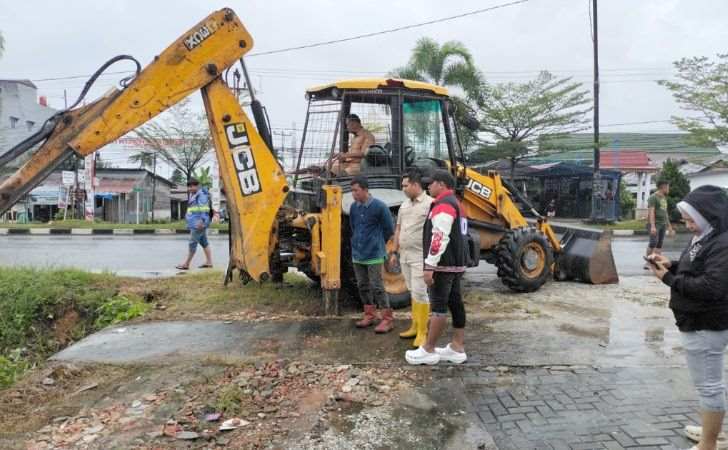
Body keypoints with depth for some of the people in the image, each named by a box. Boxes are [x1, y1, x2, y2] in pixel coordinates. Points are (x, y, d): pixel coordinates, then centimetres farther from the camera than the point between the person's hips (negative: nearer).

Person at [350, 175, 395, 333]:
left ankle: (387, 319, 4)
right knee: (363, 286, 13)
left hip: (373, 255, -6)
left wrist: (376, 243, 4)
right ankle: (370, 315, 27)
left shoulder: (379, 207, -14)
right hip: (357, 254, 6)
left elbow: (389, 229, -5)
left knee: (377, 287, -5)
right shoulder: (354, 207, 3)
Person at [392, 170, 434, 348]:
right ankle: (415, 326, 26)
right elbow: (398, 229, 19)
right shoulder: (405, 204, 12)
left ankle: (422, 332, 2)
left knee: (420, 293, -6)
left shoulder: (430, 204, -13)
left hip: (420, 257, -8)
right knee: (414, 293, 16)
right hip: (405, 256, 8)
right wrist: (394, 251, 16)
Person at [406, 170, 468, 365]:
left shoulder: (443, 205, -14)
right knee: (455, 303, 9)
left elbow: (440, 238, -23)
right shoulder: (454, 203, 21)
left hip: (444, 265, -11)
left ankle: (428, 351, -2)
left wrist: (429, 266, -23)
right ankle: (457, 348, 13)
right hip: (456, 264, 11)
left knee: (438, 306, -7)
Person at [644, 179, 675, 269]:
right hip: (655, 224, -8)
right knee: (653, 242, -17)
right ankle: (648, 263, -12)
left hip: (663, 224, 8)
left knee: (659, 244, 3)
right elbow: (651, 212, -16)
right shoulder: (653, 197, -7)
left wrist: (669, 226, 25)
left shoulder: (664, 198, 19)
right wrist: (652, 226, -25)